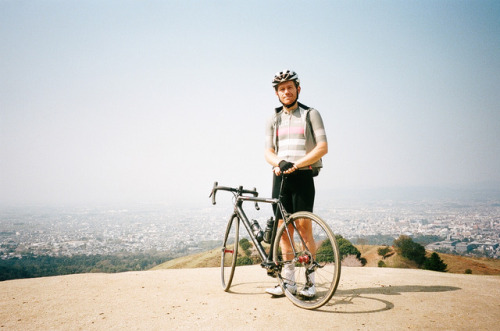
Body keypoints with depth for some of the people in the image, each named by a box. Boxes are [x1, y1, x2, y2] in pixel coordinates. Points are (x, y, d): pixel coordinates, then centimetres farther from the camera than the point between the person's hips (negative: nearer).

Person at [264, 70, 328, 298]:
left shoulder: (311, 114, 4)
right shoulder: (273, 120, 16)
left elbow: (322, 147, -5)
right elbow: (268, 152, 10)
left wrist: (296, 164, -15)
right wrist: (279, 163, -13)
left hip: (302, 176, -4)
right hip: (280, 177, 4)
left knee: (304, 228, -7)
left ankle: (310, 281, 3)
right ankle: (288, 281, 12)